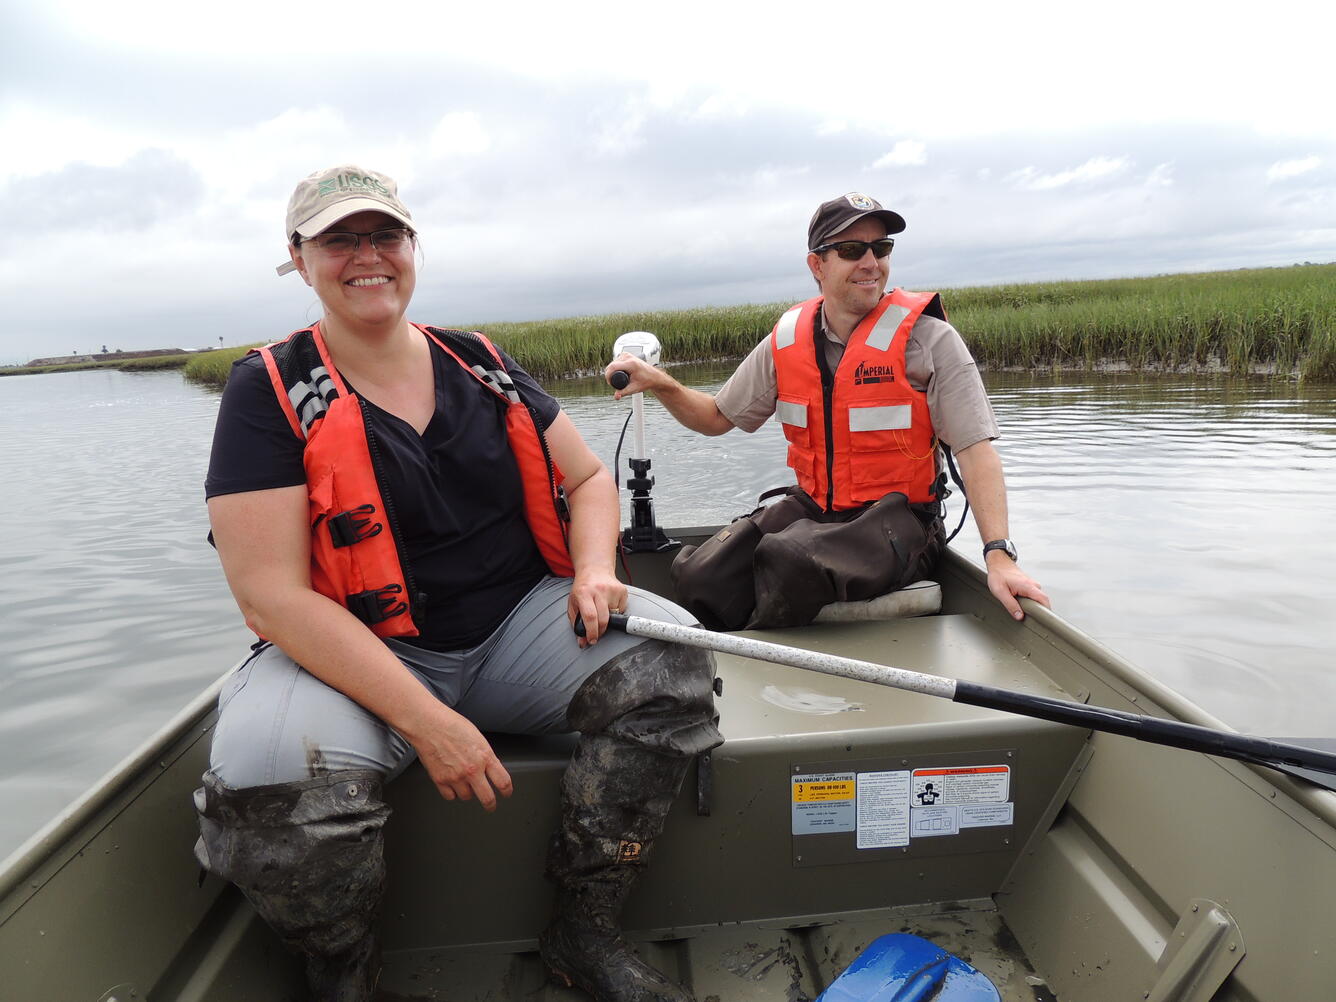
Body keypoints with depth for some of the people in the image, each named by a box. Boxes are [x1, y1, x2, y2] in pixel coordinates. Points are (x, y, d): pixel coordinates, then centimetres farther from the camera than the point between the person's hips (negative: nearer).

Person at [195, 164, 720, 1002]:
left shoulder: (482, 365, 8)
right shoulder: (270, 391, -5)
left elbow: (588, 477, 13)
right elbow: (272, 594, -13)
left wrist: (595, 572, -11)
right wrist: (427, 721, -21)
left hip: (520, 624, 4)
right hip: (353, 654, -3)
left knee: (667, 658, -20)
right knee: (270, 777, -33)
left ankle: (587, 932, -2)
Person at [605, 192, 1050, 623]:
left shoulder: (928, 338, -9)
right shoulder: (787, 341, 3)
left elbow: (976, 449, -14)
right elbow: (718, 418, 13)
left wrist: (999, 556, -25)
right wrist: (659, 383, -6)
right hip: (811, 510, 4)